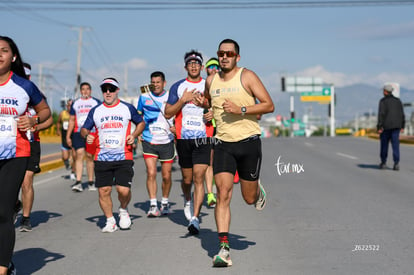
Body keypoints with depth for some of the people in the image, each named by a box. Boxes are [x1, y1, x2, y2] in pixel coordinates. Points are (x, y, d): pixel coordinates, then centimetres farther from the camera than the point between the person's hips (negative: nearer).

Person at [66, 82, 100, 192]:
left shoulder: (96, 102, 8)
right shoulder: (75, 103, 13)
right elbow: (72, 120, 16)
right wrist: (68, 136, 11)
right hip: (78, 132, 1)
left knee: (90, 156, 3)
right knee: (79, 154, -12)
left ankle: (90, 182, 13)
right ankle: (78, 182, -16)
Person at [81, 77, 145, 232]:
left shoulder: (127, 108, 6)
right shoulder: (95, 111, 9)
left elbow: (141, 123, 18)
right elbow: (84, 128, 15)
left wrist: (134, 135, 0)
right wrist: (87, 135, -9)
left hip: (124, 157, -2)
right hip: (102, 158, 2)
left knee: (124, 190, -12)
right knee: (103, 191, -2)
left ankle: (123, 210, 20)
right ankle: (110, 221, 15)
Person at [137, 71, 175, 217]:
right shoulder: (144, 97, 4)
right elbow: (138, 115, 18)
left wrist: (175, 127, -11)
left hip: (166, 141, 0)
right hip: (149, 141, 0)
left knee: (166, 176, 5)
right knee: (151, 173, -11)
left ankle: (165, 202, 26)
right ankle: (153, 205, -5)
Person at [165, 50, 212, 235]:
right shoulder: (178, 87, 6)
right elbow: (167, 113, 3)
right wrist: (183, 99, -11)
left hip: (203, 139, -1)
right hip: (183, 139, 1)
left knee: (198, 178, -10)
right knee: (187, 179, 10)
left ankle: (195, 218, -11)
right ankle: (187, 200, 43)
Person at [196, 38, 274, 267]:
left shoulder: (247, 76, -5)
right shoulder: (211, 81, 8)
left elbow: (269, 105, -8)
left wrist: (241, 110, -19)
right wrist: (202, 103, 5)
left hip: (248, 141, -2)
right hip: (223, 143, 2)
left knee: (249, 198, 9)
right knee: (223, 194, -13)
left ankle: (258, 191, 47)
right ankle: (224, 249, -13)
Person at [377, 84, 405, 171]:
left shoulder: (383, 101, -6)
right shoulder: (398, 100, 9)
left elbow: (381, 114, -14)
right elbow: (402, 114, 8)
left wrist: (379, 127, -14)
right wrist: (402, 126, 14)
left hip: (386, 126, -3)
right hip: (396, 126, 3)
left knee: (384, 144, 10)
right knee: (395, 144, -1)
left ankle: (383, 163, 17)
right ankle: (396, 163, -11)